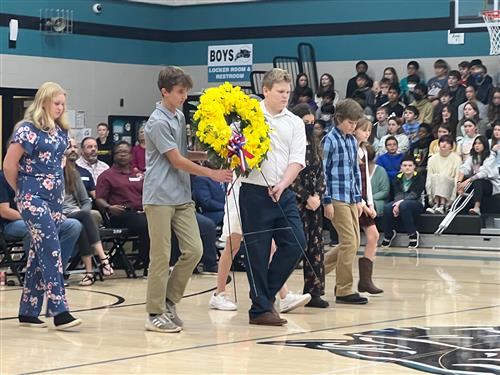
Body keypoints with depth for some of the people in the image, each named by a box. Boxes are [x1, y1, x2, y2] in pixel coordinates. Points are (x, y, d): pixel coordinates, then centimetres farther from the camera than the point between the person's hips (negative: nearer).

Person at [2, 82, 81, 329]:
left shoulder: (61, 131, 11)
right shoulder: (27, 129, -11)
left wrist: (57, 188, 15)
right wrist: (22, 191, 2)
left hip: (55, 198, 7)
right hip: (33, 198, -7)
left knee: (39, 254, 9)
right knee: (51, 252, -14)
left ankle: (28, 312, 16)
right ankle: (59, 312, -15)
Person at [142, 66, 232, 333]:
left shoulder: (180, 117, 13)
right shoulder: (158, 122, -12)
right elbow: (177, 160, -12)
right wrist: (212, 173, -8)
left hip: (182, 198, 8)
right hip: (160, 198, -8)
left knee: (194, 250, 2)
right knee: (161, 257, -4)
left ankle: (169, 301, 15)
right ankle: (155, 314, 3)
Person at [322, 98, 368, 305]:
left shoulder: (352, 141, 14)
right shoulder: (330, 140, -9)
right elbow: (323, 171, -11)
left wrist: (358, 198, 16)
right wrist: (327, 201, -13)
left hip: (350, 199, 8)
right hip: (336, 198, -8)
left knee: (353, 242, 8)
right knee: (349, 242, -9)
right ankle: (344, 290, -3)